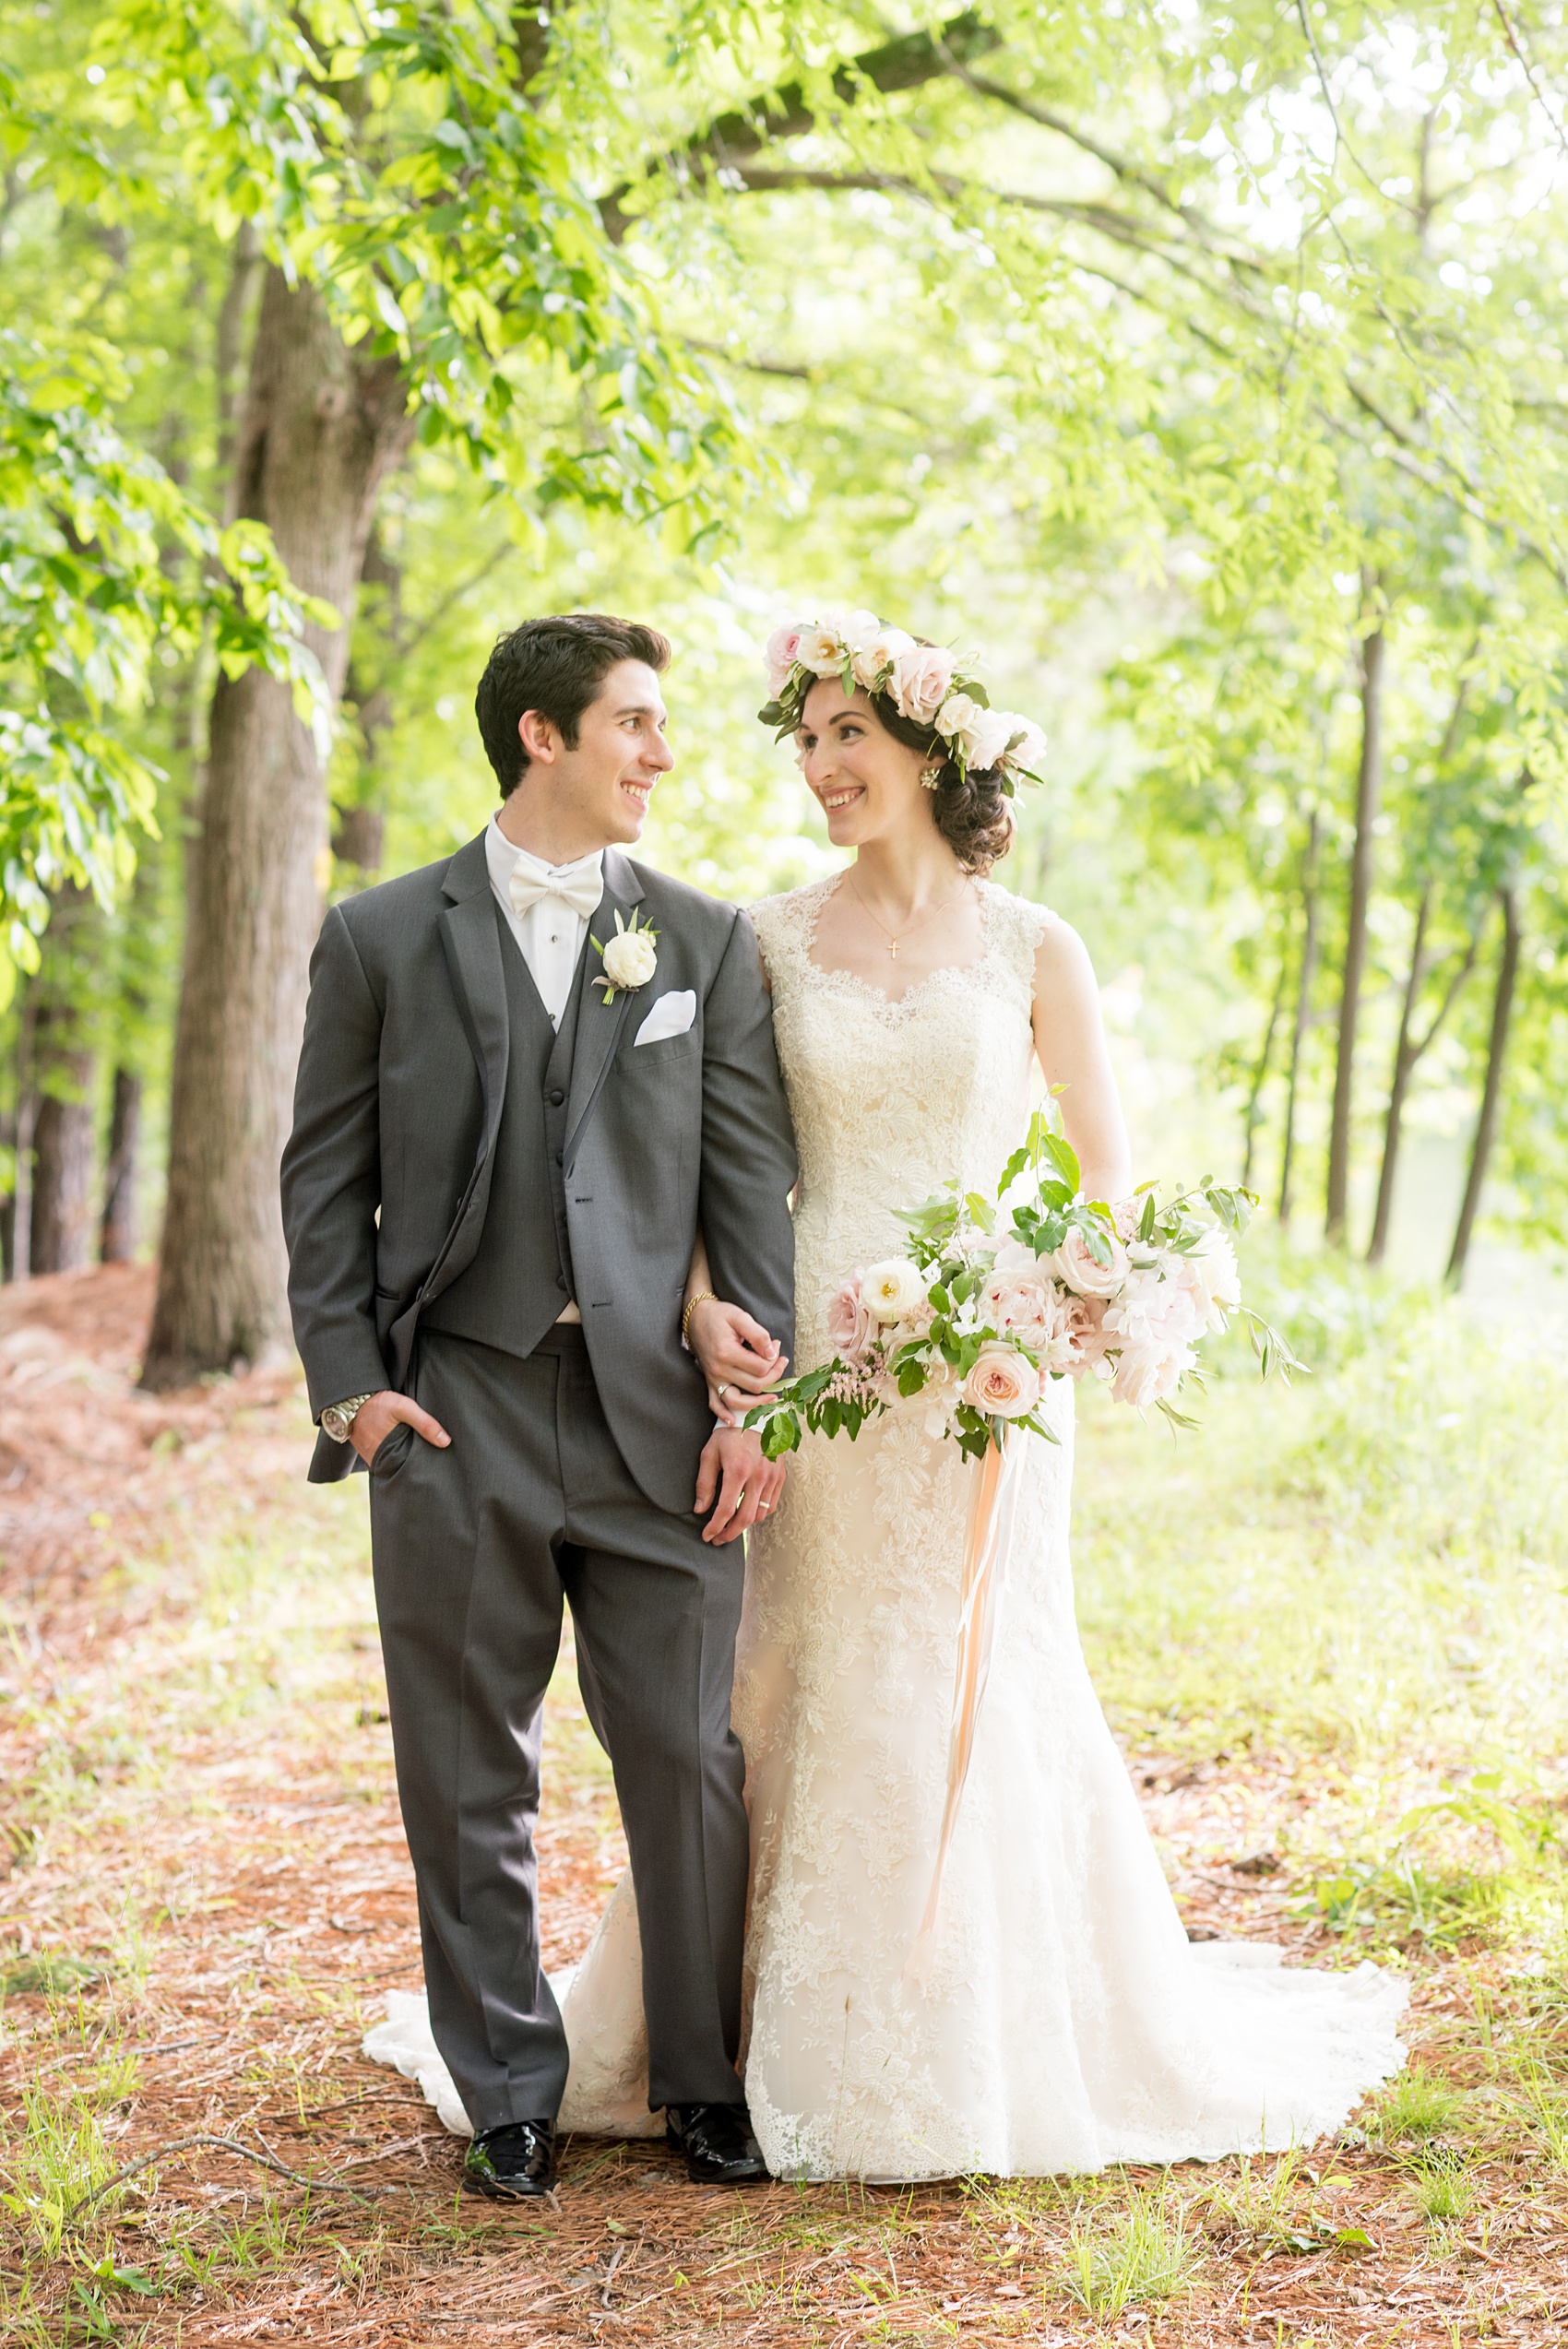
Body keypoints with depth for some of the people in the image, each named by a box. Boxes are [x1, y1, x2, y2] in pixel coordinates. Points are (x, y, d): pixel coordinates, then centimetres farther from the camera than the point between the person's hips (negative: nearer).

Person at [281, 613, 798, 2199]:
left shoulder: (708, 941, 8)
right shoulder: (382, 938, 5)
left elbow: (752, 1181, 5)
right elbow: (326, 1178, 5)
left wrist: (756, 1402, -2)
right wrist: (352, 1384, -4)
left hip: (657, 1412, 1)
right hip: (455, 1413, -1)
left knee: (686, 1759, 5)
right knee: (469, 1777, 7)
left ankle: (706, 2080, 21)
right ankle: (509, 2095, 21)